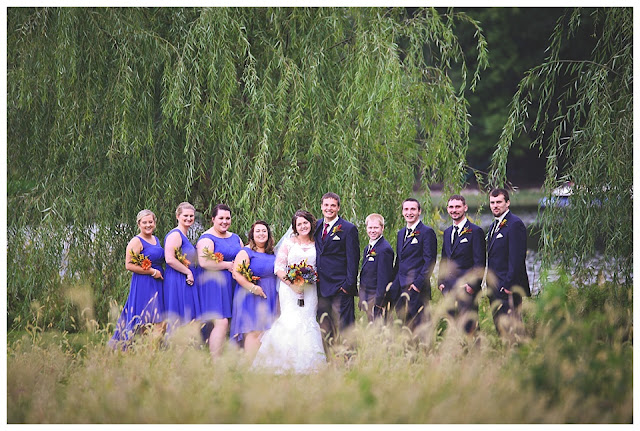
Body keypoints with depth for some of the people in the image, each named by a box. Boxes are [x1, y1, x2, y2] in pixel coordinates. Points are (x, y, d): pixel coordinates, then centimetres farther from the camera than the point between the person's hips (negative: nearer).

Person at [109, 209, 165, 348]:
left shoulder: (156, 240, 16)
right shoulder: (136, 241, -8)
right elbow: (129, 265, -16)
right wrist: (152, 272, -15)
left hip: (158, 284, 8)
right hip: (143, 284, -8)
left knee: (158, 322, 5)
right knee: (145, 320, -11)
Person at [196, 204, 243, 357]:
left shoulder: (235, 238, 18)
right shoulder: (207, 238, -7)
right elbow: (204, 262, -20)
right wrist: (228, 265, -13)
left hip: (232, 285, 8)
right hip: (213, 284, -8)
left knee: (231, 324, 2)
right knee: (221, 323, -16)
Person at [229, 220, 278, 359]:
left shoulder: (272, 254, 15)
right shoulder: (245, 252, -5)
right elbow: (236, 273, -15)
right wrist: (252, 287, -22)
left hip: (270, 298, 7)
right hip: (251, 296, -7)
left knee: (266, 332, 7)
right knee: (254, 332, -12)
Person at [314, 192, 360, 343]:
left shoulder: (348, 229, -5)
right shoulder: (317, 226, 13)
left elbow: (353, 259, -7)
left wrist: (349, 285, -12)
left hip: (340, 287, -6)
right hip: (321, 288, 6)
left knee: (342, 328, -6)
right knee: (324, 327, 8)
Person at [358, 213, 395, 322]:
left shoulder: (384, 249, -17)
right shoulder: (368, 248, 14)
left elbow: (384, 277, -18)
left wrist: (379, 302, -19)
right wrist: (362, 299, 17)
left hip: (376, 297, -9)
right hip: (367, 297, 9)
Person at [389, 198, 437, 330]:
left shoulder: (427, 232, -6)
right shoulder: (401, 233, 18)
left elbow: (430, 261, -11)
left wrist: (418, 283, -17)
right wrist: (394, 283, 14)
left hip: (417, 287, -7)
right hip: (400, 287, 7)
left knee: (417, 324, -7)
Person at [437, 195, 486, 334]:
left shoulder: (475, 231, -4)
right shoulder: (447, 232, 17)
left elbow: (480, 263, -8)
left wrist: (472, 284, -14)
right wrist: (441, 281, 11)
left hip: (466, 287, -7)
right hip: (448, 288, 7)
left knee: (467, 327, -9)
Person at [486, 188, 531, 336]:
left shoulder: (515, 224, -12)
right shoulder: (495, 225, 18)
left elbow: (517, 258, -18)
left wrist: (508, 285, -21)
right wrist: (490, 284, 15)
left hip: (508, 288, -10)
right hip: (495, 288, 10)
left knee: (509, 329, -10)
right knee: (499, 326, 10)